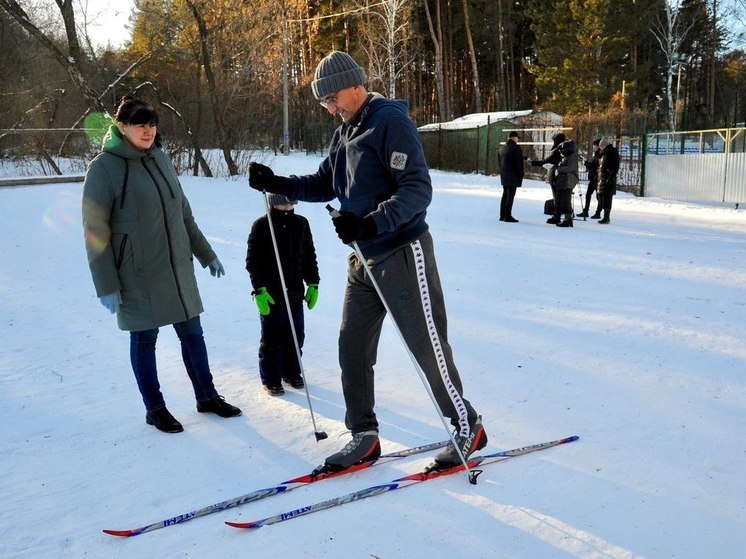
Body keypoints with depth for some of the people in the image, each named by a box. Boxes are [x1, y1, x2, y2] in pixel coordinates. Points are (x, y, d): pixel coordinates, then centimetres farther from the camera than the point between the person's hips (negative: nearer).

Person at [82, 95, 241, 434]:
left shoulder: (160, 158, 6)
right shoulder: (105, 167, -11)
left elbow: (183, 213, 15)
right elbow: (95, 231, -11)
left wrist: (206, 254, 17)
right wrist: (106, 285, -14)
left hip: (178, 269, 6)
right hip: (138, 276, -5)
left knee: (192, 333, 12)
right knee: (144, 340, 8)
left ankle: (207, 396, 28)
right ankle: (155, 409, 24)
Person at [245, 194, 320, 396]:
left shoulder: (301, 224, 6)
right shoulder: (261, 226, -7)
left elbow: (309, 257, 12)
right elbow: (252, 261, -8)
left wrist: (313, 284, 8)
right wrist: (259, 290, -14)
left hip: (295, 292, 4)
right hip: (271, 294, -4)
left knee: (296, 335, 13)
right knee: (272, 338, 4)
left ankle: (291, 372, 30)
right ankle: (270, 379, 18)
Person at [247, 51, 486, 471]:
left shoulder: (391, 122, -14)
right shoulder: (345, 133, 13)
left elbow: (418, 190, -22)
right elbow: (324, 185, 20)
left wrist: (371, 223, -34)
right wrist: (277, 184, 6)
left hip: (402, 255, -8)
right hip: (363, 259, 9)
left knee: (428, 347, 0)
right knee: (352, 346, 9)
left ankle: (467, 427, 19)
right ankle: (365, 435, 22)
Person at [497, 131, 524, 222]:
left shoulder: (501, 148, 12)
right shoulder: (516, 148, -13)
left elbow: (499, 162, 18)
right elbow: (519, 164, -14)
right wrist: (521, 176, -5)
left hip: (504, 176, 8)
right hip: (513, 177, -8)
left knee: (505, 195, 15)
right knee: (510, 195, -6)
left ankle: (502, 215, 17)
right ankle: (508, 216, -6)